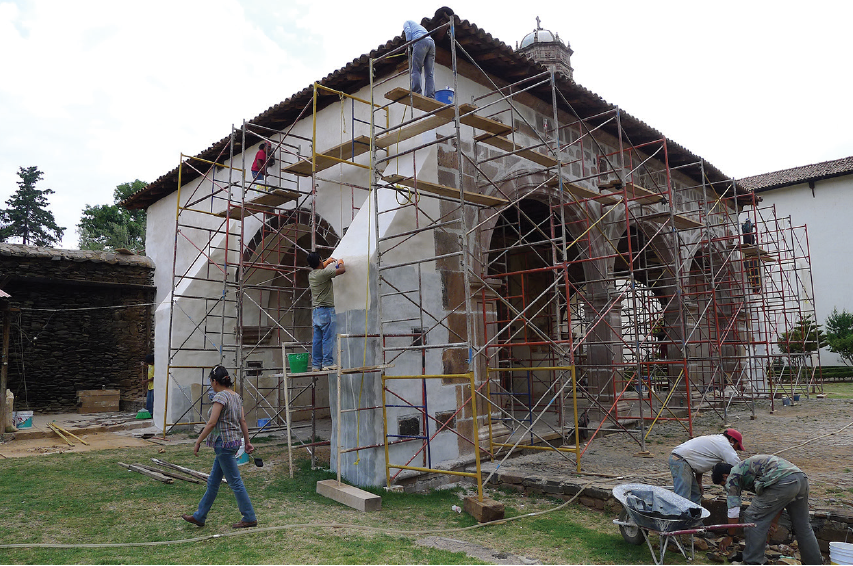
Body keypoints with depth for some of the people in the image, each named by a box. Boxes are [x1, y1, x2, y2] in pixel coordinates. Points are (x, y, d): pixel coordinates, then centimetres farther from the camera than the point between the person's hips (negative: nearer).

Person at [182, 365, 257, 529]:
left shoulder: (220, 396, -15)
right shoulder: (236, 396, 11)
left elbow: (211, 423, -19)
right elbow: (243, 421, 12)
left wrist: (198, 442, -11)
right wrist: (247, 442, 16)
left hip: (224, 442, -9)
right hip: (234, 441, 10)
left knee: (235, 482, -2)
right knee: (213, 482, 18)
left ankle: (250, 518, 5)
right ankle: (199, 516, 29)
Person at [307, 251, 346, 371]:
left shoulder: (311, 275, 10)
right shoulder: (324, 273, -14)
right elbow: (342, 270, -7)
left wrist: (327, 262, 42)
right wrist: (341, 263, 14)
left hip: (316, 311, 8)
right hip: (326, 309, -8)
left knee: (317, 339, 9)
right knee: (328, 338, -4)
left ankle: (316, 364, 11)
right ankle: (327, 362, -4)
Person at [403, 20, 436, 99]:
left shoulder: (407, 23, 27)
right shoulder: (421, 27, 44)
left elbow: (408, 32, 4)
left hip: (420, 41, -6)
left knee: (415, 70, -11)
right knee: (429, 74, -1)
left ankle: (416, 93, -26)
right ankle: (430, 97, -12)